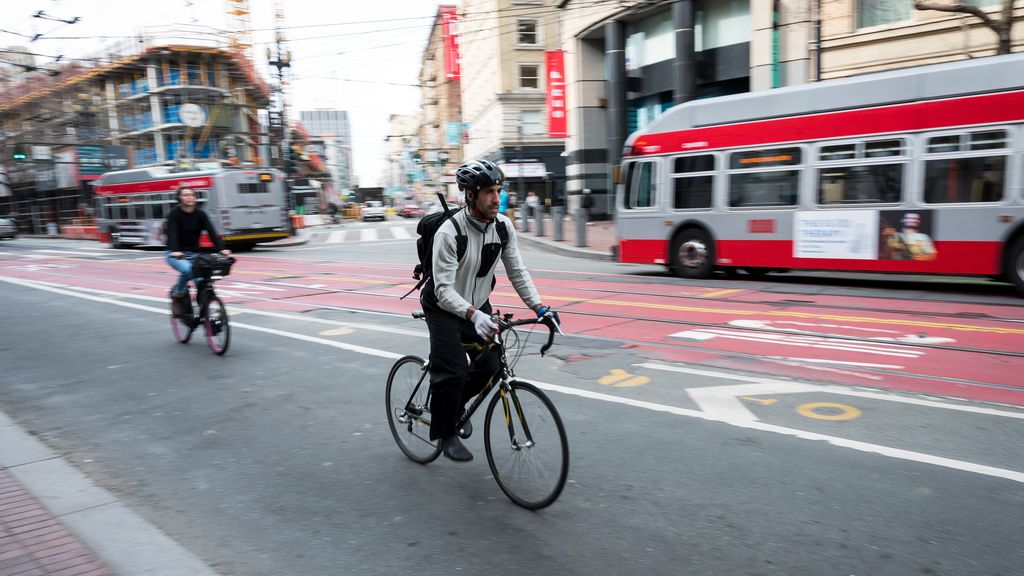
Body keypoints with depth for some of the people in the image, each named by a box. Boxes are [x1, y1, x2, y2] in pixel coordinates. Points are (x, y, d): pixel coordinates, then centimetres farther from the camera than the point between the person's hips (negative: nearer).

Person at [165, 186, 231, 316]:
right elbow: (172, 234, -25)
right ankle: (177, 294, -4)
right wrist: (175, 251, -44)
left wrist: (222, 248, -31)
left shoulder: (200, 214, -3)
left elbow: (212, 232, -14)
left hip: (193, 253, 3)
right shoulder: (174, 213, -11)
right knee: (187, 269, -33)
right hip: (175, 254, -3)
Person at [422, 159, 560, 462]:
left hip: (478, 305, 5)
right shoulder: (449, 232, -29)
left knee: (490, 364, -4)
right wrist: (473, 315, -47)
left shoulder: (503, 227, -11)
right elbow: (444, 290, -32)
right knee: (453, 370, -14)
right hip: (445, 307, -5)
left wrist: (539, 307, -17)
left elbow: (517, 272, -5)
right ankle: (445, 433, 9)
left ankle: (455, 405, 25)